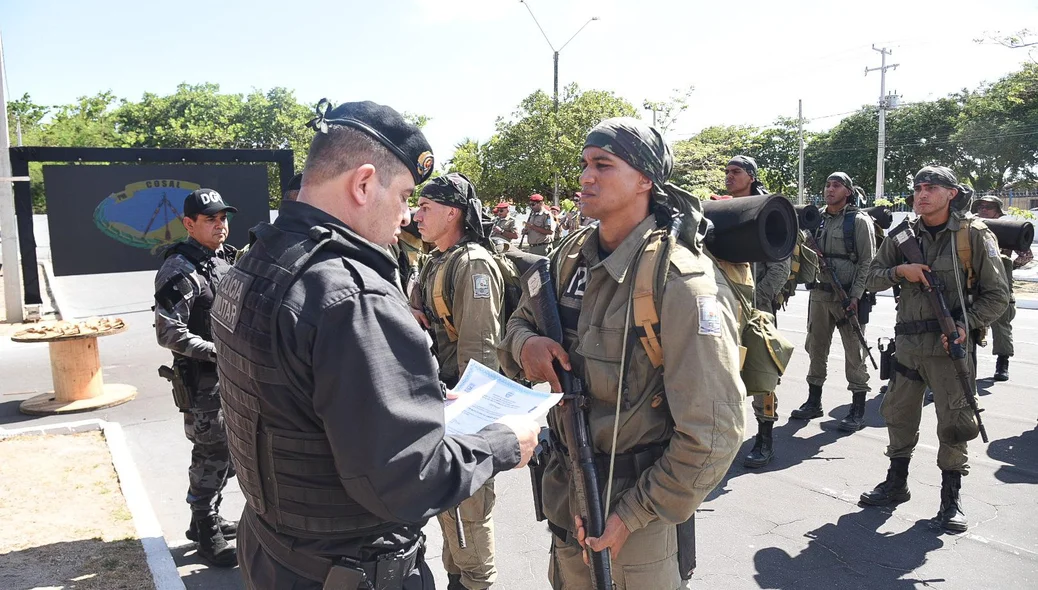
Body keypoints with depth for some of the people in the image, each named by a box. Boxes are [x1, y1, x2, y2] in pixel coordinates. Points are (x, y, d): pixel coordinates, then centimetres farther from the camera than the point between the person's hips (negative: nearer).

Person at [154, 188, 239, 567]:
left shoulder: (229, 260, 10)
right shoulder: (180, 271, -15)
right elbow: (169, 334, -20)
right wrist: (218, 352, -21)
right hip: (202, 381, -8)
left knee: (228, 451, 17)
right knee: (211, 456, 0)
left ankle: (209, 519, 35)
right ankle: (207, 535, 16)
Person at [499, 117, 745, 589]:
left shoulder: (680, 282, -21)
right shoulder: (572, 256, -1)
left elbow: (712, 434, -21)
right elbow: (521, 319, 13)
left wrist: (631, 515, -17)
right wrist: (525, 344, -11)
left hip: (634, 506, -6)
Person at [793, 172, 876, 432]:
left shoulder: (859, 220, -4)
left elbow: (867, 262, -8)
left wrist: (856, 296, -15)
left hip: (848, 297, -6)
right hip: (819, 294, 6)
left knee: (854, 353, -1)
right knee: (815, 348, 12)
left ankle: (858, 411, 8)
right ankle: (813, 402, 24)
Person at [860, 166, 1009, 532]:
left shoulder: (974, 235, -4)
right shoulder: (903, 236, 5)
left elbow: (997, 295, -2)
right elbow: (872, 278, 9)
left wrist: (967, 324, -16)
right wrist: (899, 271, -11)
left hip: (951, 347, -4)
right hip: (907, 343, 4)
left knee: (954, 424, 2)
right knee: (899, 416, 13)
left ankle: (951, 499, 17)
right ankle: (896, 484, 30)